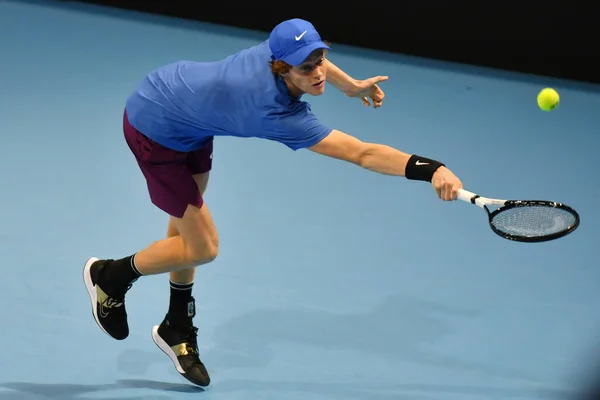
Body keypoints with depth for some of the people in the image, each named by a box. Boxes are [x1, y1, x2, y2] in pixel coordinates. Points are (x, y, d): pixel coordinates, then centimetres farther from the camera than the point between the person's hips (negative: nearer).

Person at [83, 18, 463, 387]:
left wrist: (351, 84, 16)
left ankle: (177, 329, 39)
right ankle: (111, 276, 23)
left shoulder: (280, 49, -19)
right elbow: (362, 154, -41)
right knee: (202, 247, -3)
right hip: (156, 131, -9)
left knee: (188, 220, 21)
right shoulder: (280, 114, -38)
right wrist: (431, 169, -48)